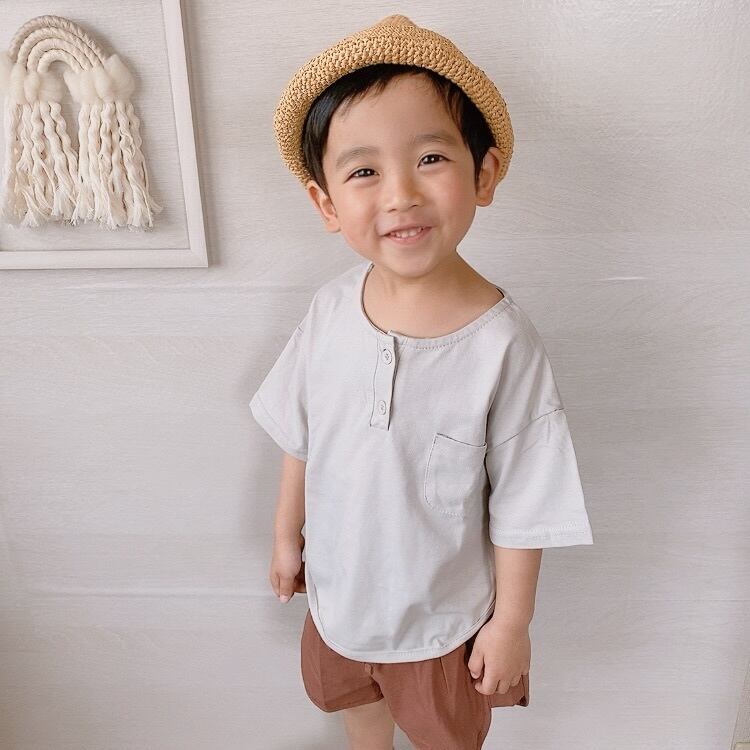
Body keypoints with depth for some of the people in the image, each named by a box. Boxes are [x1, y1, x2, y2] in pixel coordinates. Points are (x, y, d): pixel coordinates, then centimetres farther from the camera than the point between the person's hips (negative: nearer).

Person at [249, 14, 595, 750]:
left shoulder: (503, 345, -30)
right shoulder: (330, 309, -18)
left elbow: (521, 509, -19)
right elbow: (299, 440, -3)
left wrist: (511, 621, -9)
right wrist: (287, 535, 7)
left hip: (443, 615, -4)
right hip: (337, 592, 4)